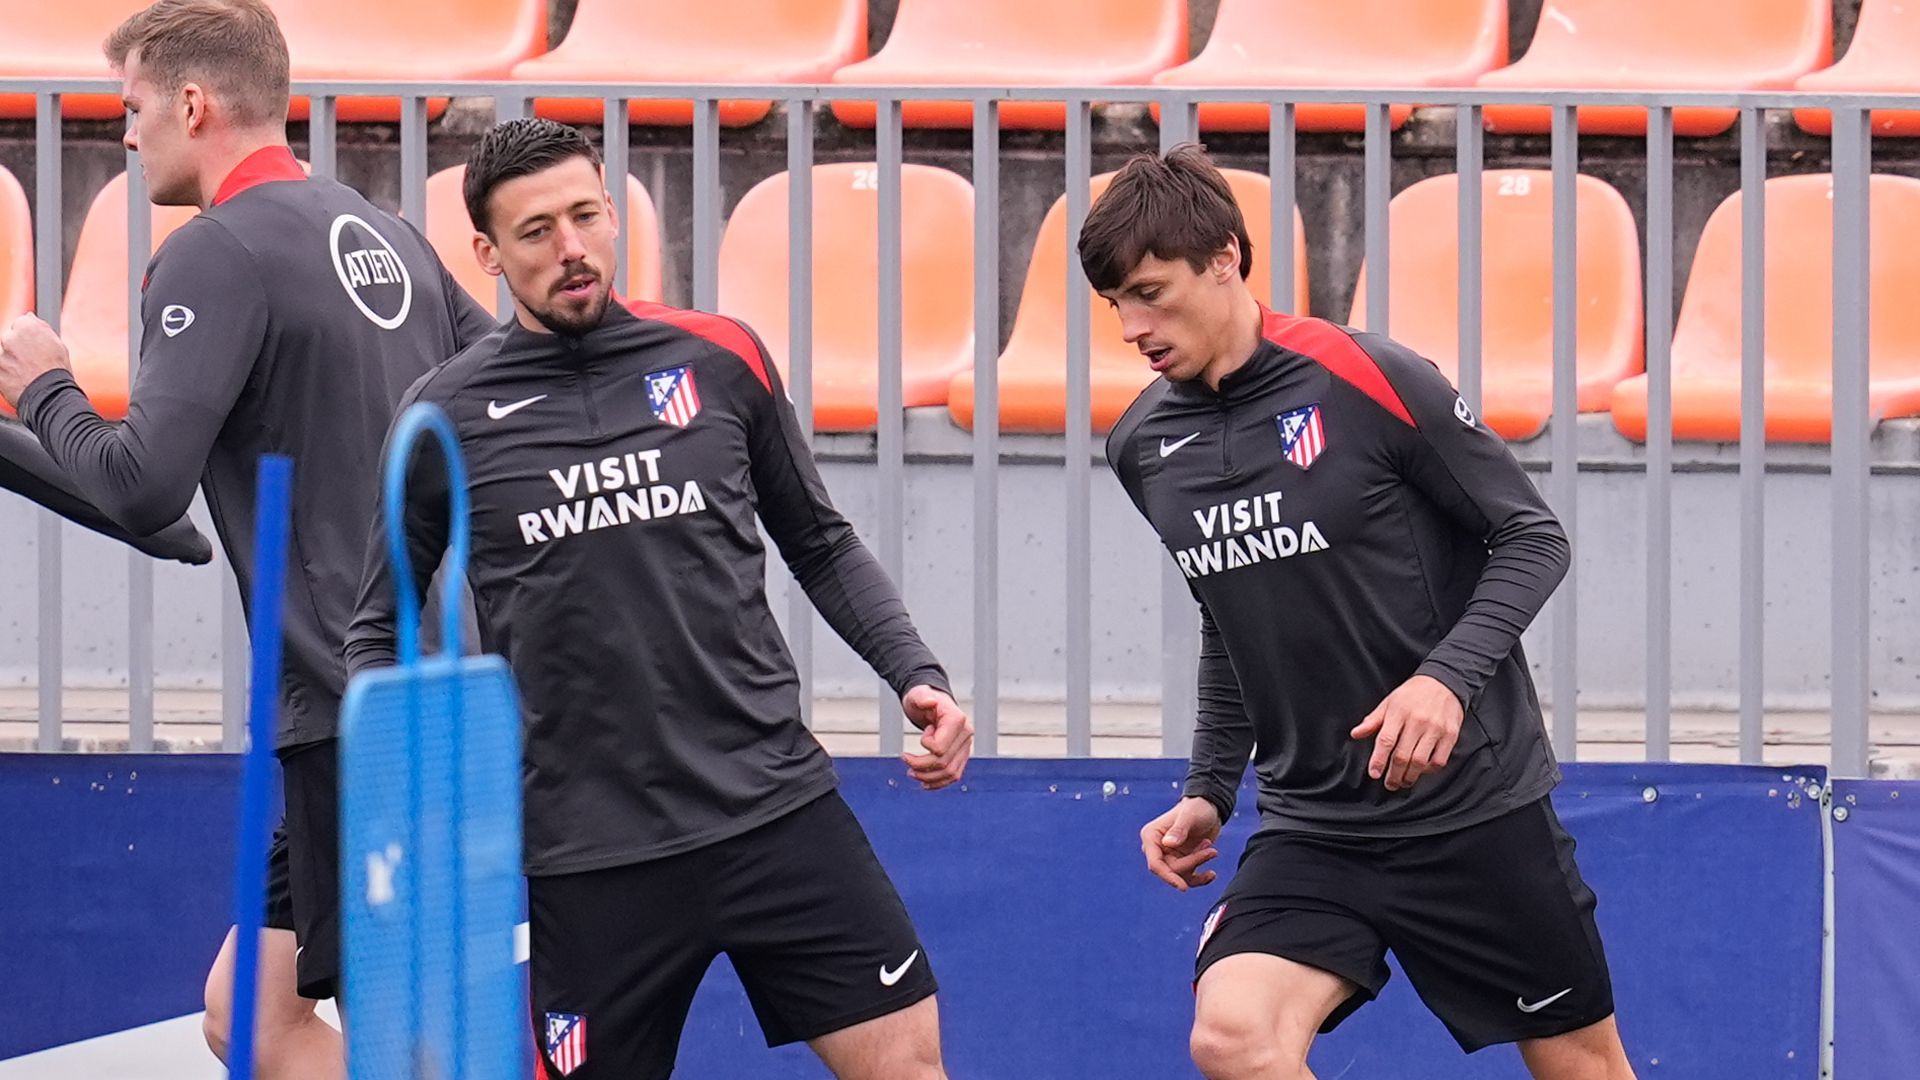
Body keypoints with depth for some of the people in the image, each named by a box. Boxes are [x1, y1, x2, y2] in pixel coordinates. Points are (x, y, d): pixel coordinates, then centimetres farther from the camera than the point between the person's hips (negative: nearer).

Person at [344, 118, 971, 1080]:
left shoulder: (720, 359, 4)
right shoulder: (447, 416, 1)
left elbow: (821, 544, 16)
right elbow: (379, 625, 11)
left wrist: (915, 674, 3)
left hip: (775, 809, 1)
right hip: (588, 850, -1)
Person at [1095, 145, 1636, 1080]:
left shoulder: (1368, 381, -13)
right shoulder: (1144, 448, 4)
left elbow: (1532, 538, -8)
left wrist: (1449, 675, -22)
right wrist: (1210, 791, 13)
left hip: (1472, 800, -4)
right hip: (1310, 824, 4)